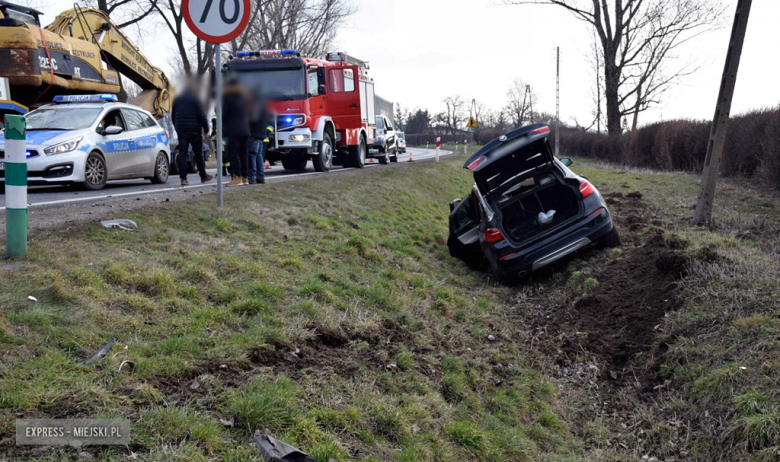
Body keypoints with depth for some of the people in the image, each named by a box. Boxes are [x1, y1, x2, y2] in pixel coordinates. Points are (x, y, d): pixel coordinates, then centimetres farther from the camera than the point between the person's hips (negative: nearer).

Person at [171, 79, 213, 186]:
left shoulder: (177, 99, 11)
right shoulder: (195, 99, -5)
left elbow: (173, 116, 18)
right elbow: (202, 116, -10)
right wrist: (206, 130, -1)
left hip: (181, 130, 4)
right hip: (194, 131, -4)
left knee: (182, 154, 1)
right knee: (198, 154, 6)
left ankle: (183, 178, -6)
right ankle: (203, 176, 15)